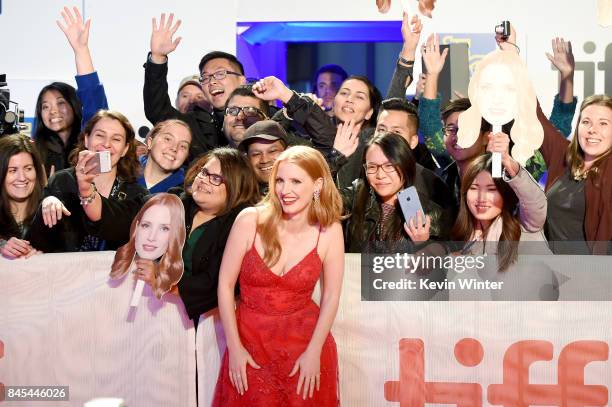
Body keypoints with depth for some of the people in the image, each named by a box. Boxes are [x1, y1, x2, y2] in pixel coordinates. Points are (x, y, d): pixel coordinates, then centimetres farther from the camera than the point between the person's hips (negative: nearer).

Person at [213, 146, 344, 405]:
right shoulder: (250, 220, -12)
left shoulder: (329, 231, -9)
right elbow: (225, 285, -8)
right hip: (249, 343, 0)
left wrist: (314, 352, -8)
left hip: (305, 342, 1)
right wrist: (234, 347, -9)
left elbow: (331, 295, -3)